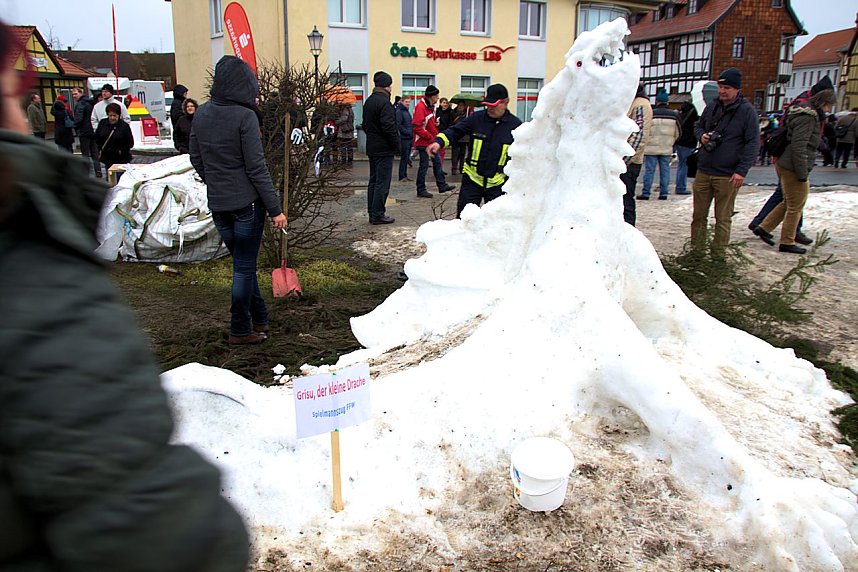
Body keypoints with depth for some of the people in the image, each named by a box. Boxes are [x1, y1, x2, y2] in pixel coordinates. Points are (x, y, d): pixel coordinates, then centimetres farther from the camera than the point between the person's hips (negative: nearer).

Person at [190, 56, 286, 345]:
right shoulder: (244, 116, -15)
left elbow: (196, 159, 12)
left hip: (217, 204, 6)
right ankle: (240, 330, 13)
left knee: (242, 262, 18)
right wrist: (275, 208, -11)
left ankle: (259, 318, 29)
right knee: (244, 266, 4)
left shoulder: (202, 113, 5)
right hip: (247, 202, -6)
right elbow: (256, 167, -16)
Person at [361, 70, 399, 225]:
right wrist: (396, 143, -11)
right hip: (384, 149, -9)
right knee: (382, 183, -5)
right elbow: (389, 127, -21)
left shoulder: (369, 101, 13)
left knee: (373, 181, 14)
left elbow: (365, 124, 18)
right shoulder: (384, 102, -16)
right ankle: (377, 215, -2)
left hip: (372, 148, 10)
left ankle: (372, 213, 19)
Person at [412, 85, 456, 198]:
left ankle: (442, 185, 22)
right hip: (423, 142, -10)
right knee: (424, 165, -3)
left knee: (437, 162, 13)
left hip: (431, 141, 10)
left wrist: (435, 123, 6)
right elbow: (417, 127, -24)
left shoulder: (430, 106, 12)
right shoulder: (421, 107, -18)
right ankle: (421, 190, 6)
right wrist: (430, 137, -20)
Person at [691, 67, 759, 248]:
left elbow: (752, 143, -7)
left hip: (727, 176, -5)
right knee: (698, 215, 9)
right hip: (703, 171, 5)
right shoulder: (712, 106, 10)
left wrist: (742, 171, -15)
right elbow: (698, 126, 24)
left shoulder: (747, 111, -5)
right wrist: (701, 136, -1)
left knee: (723, 219, 3)